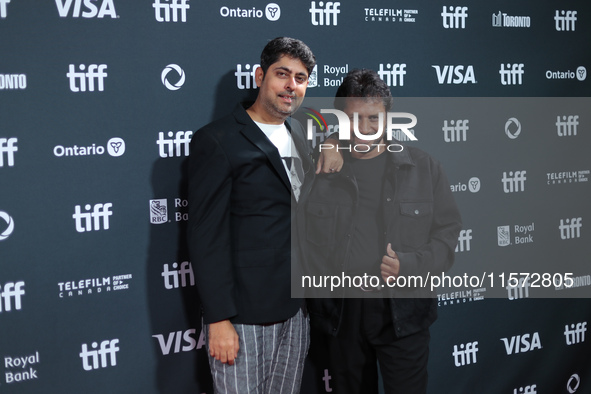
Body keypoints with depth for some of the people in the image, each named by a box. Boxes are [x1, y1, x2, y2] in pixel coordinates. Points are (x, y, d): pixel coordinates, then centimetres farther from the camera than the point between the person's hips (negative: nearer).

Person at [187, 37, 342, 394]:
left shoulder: (303, 137, 13)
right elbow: (207, 237, -12)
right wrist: (218, 320, -16)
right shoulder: (217, 141, -8)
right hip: (242, 317, -6)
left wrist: (334, 161, 2)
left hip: (296, 311, 6)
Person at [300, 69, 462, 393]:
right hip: (340, 313, 1)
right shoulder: (319, 170, 0)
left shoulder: (423, 168, 1)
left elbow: (448, 233, 2)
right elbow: (303, 239, 4)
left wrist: (408, 265, -14)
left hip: (404, 313, -1)